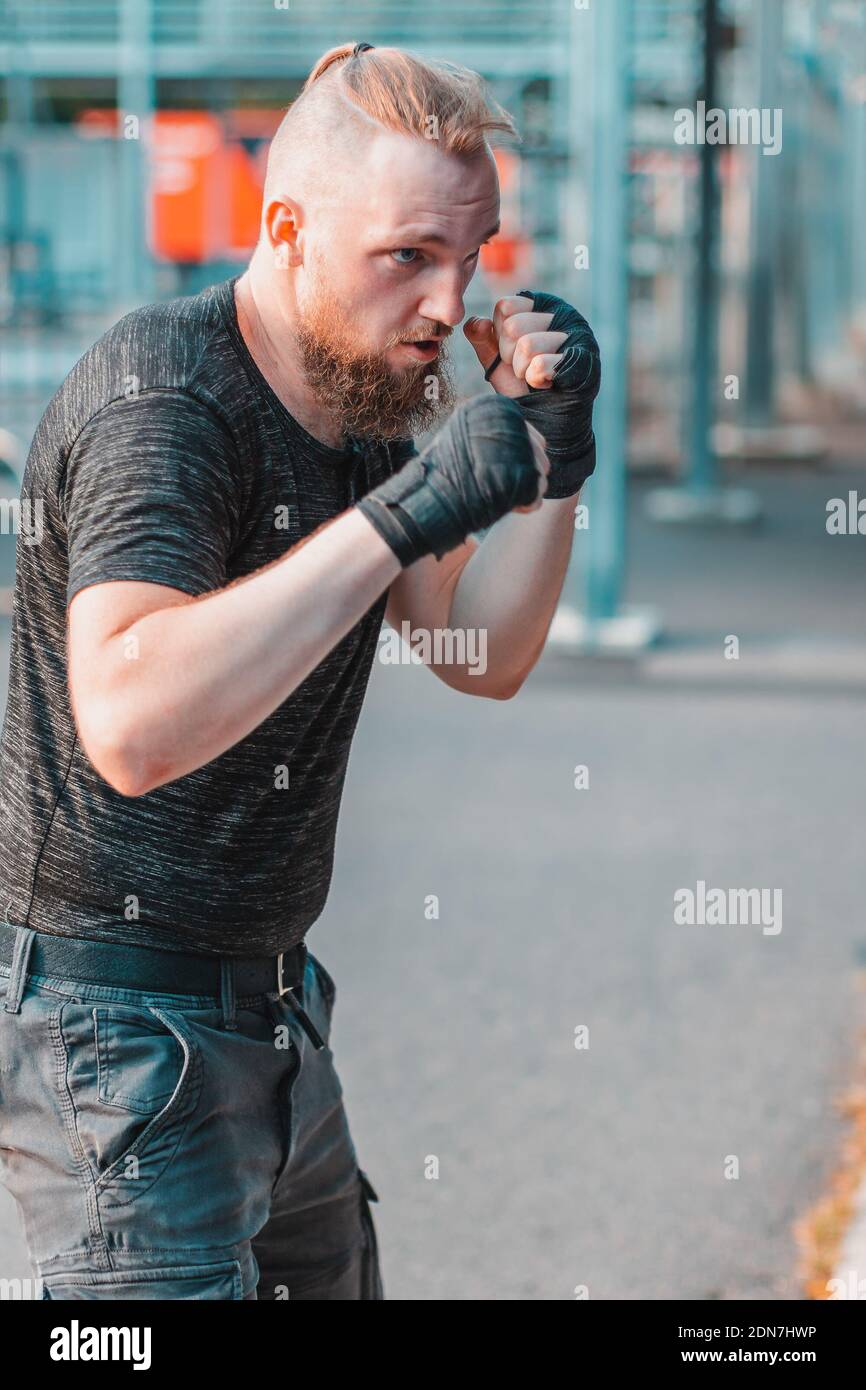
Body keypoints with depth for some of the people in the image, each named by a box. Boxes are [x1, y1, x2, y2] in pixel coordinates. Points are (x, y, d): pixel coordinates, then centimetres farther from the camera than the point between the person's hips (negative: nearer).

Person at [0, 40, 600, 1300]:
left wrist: (554, 453, -6)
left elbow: (483, 660, 10)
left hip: (267, 1002, 9)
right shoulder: (159, 400, -22)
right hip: (117, 1019, -9)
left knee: (331, 1276, 20)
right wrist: (400, 515, -40)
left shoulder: (356, 391, 6)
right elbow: (131, 725, -38)